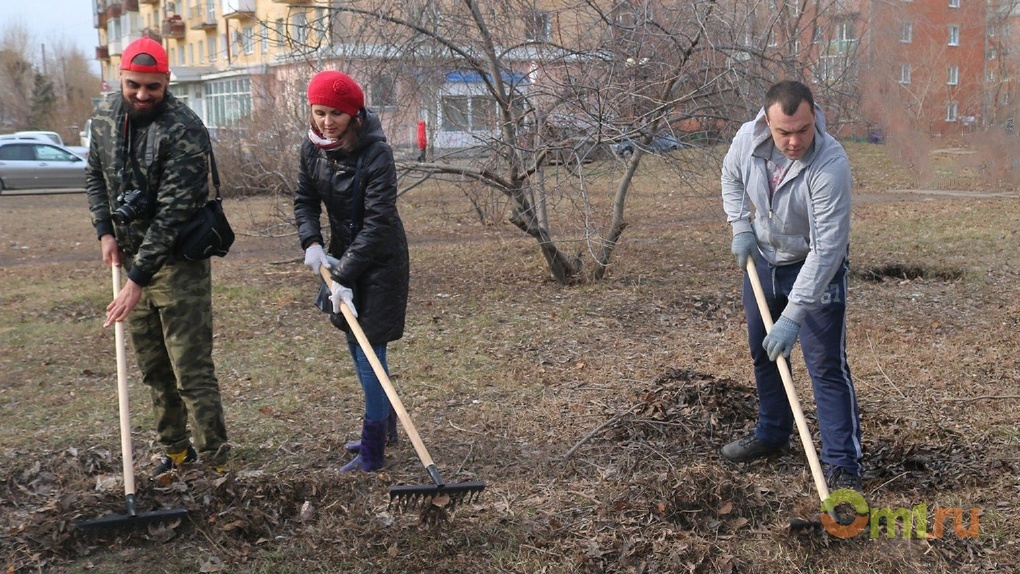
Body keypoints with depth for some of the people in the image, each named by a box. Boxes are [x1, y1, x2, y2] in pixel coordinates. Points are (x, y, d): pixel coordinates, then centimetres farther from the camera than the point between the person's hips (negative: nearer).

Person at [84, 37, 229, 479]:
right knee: (153, 369, 14)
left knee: (191, 371, -6)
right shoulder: (105, 116, 2)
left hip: (178, 261, -7)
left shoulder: (184, 131, -22)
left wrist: (139, 280, -26)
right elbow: (95, 176, 16)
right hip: (131, 257, 7)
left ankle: (215, 462, 4)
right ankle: (175, 450, 27)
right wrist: (105, 230, 0)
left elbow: (173, 214, -24)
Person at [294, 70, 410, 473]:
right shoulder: (313, 149, -4)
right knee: (355, 342, 18)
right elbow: (305, 199, 7)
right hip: (343, 253, 8)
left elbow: (377, 221, -28)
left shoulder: (376, 153, -24)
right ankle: (385, 424, 36)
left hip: (380, 259, -7)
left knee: (369, 348, -8)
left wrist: (345, 276, -30)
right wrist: (311, 243, -12)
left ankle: (373, 447, 1)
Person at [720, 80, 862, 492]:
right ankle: (772, 434, 37)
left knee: (827, 366, -9)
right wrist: (741, 226, -4)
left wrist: (793, 316, -37)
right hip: (762, 260, 6)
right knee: (763, 353, 18)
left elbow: (826, 248, -35)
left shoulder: (831, 164, -33)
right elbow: (731, 179, 9)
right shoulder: (747, 139, -17)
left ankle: (843, 465, -2)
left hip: (817, 269, -6)